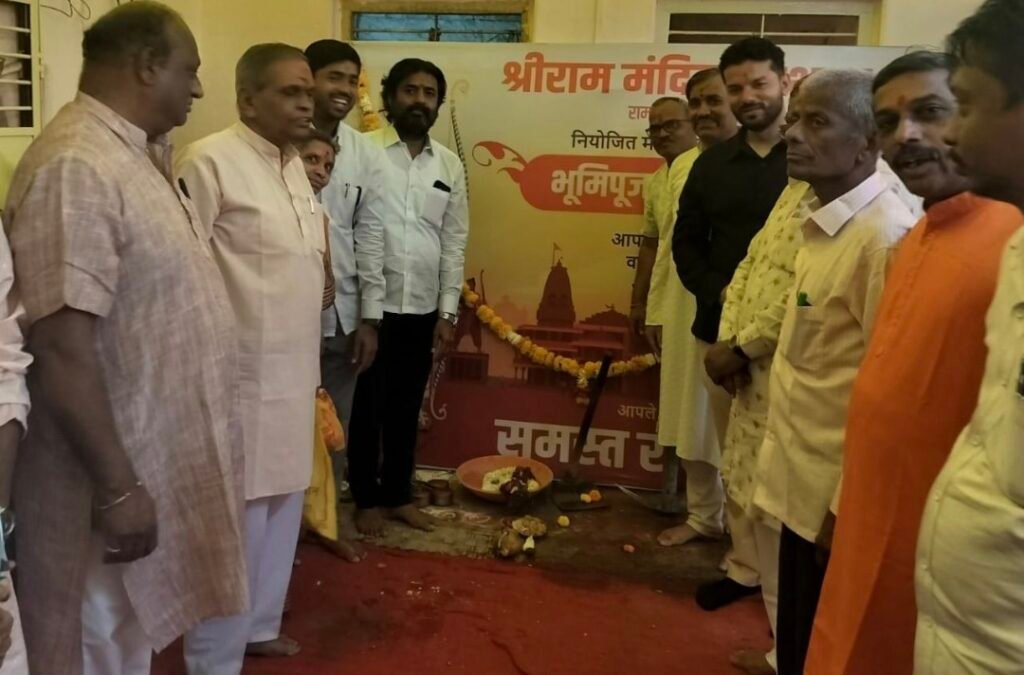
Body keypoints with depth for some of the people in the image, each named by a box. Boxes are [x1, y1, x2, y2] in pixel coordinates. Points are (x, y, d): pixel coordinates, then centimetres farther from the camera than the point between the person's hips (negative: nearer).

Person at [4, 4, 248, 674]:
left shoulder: (136, 153, 8)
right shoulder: (76, 168, -23)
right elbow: (63, 350, -27)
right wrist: (117, 486, -24)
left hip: (160, 454, 9)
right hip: (116, 471, -9)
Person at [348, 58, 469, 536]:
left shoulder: (450, 166, 8)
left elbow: (454, 243, 8)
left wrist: (447, 312, 4)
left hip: (422, 310, 4)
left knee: (406, 408, 15)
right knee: (366, 407, 9)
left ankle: (398, 494, 30)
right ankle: (366, 498, 25)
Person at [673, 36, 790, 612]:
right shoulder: (712, 164, 13)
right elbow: (686, 243, 14)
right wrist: (719, 293, -4)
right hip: (724, 330, 4)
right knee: (737, 457, 10)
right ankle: (746, 565, 22)